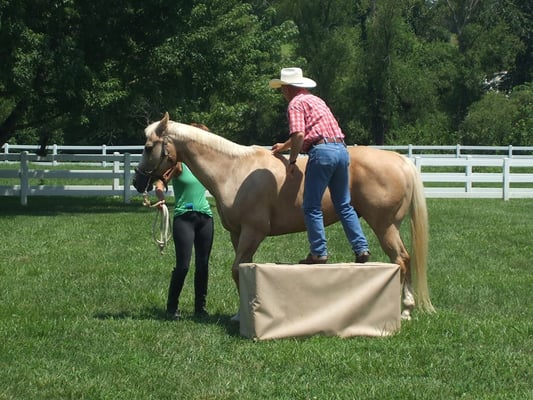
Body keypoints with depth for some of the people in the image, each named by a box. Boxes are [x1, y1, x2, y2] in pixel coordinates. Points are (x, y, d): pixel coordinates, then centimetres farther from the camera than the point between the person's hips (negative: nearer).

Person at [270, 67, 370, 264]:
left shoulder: (296, 103, 0)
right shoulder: (316, 100, 27)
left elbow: (299, 134, -16)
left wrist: (291, 161, -6)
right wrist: (284, 146, 57)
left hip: (322, 151, -8)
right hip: (341, 150, 8)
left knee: (312, 206, 0)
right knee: (344, 206, 12)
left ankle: (319, 253, -3)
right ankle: (362, 249, 6)